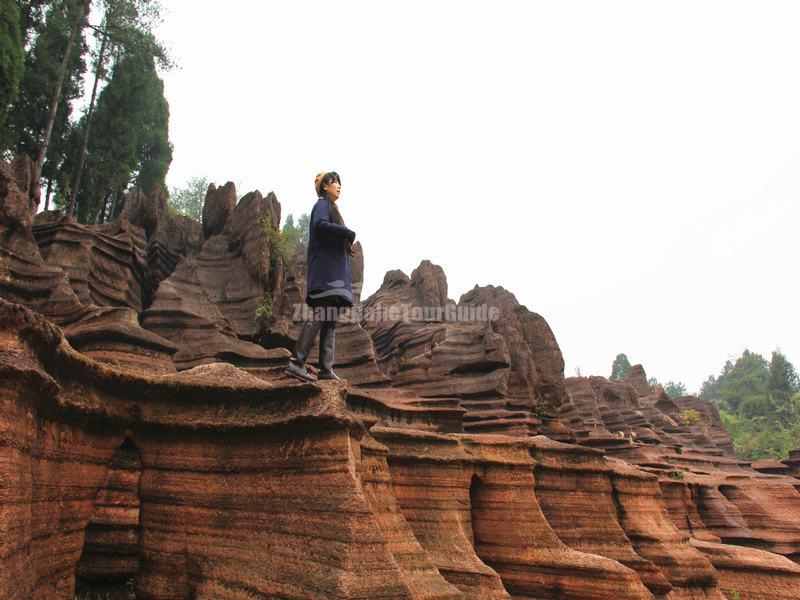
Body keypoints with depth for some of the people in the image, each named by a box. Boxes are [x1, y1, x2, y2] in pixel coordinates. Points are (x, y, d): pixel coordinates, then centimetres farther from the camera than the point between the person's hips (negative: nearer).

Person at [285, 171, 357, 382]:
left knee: (330, 318, 2)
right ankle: (297, 362, -23)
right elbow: (320, 225, -22)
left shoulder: (329, 207, 28)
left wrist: (346, 246, 16)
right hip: (326, 268, -10)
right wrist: (348, 232, -15)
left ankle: (326, 369, -1)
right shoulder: (323, 204, 0)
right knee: (321, 315, -19)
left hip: (332, 271, 10)